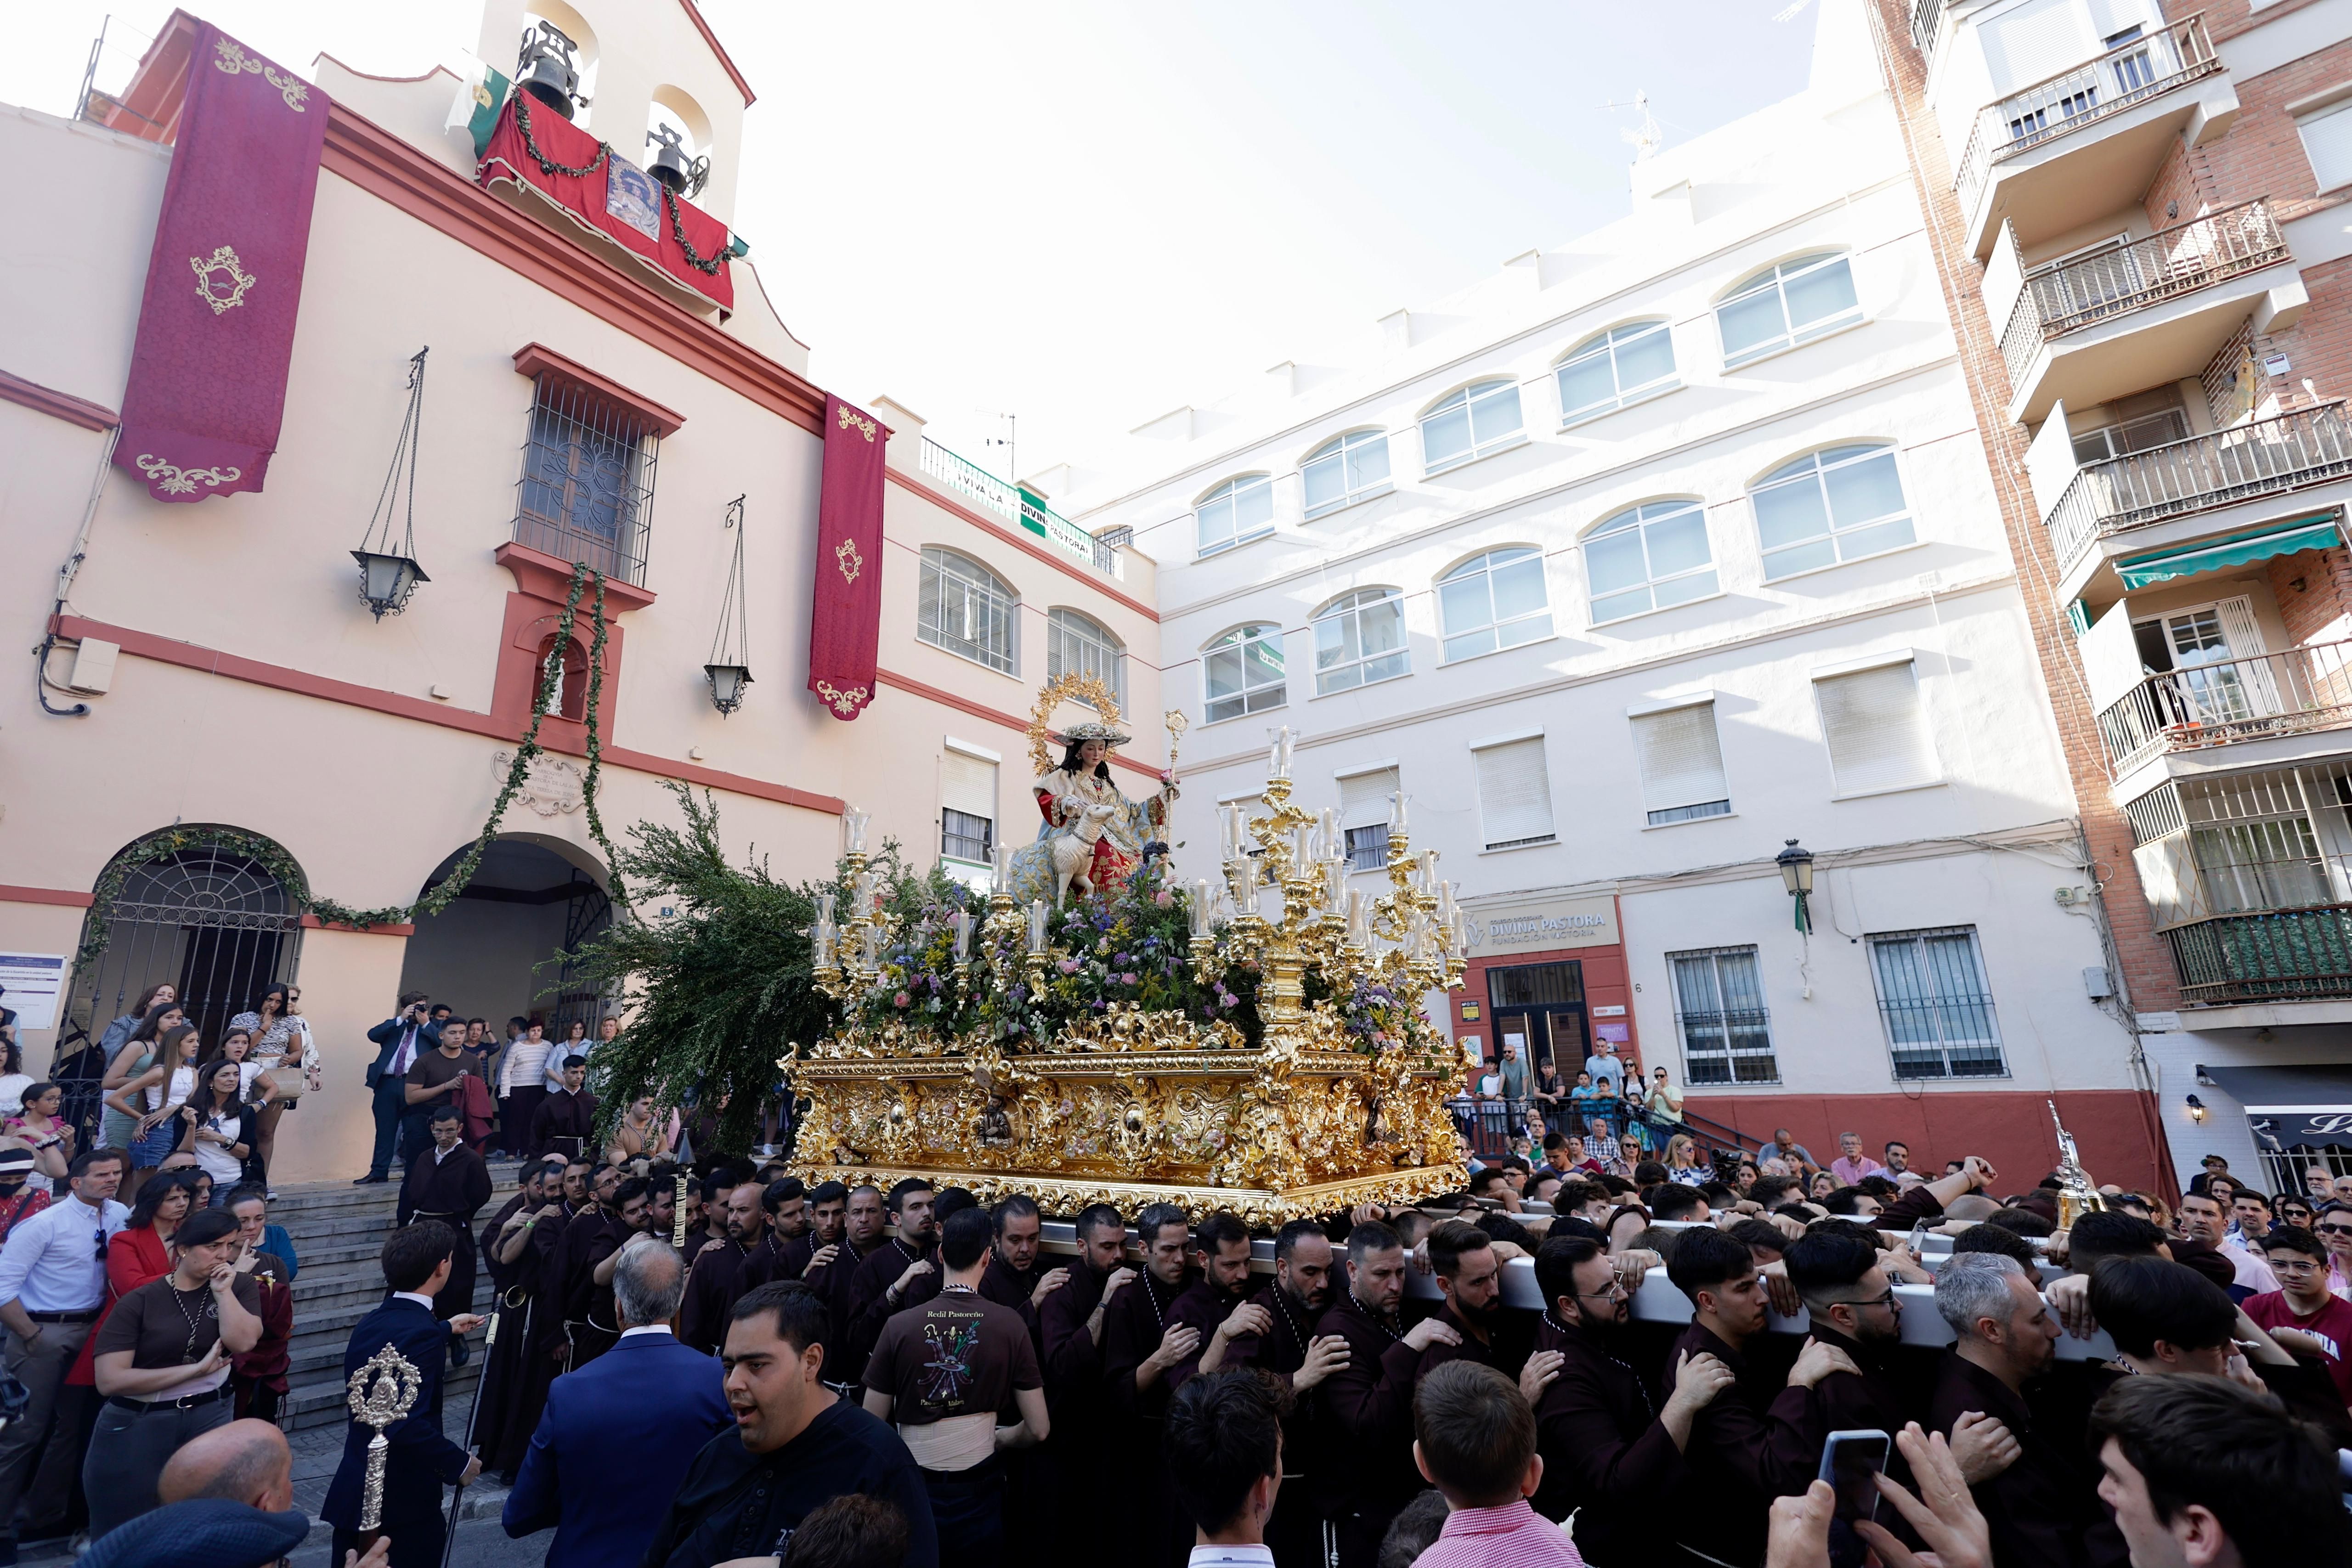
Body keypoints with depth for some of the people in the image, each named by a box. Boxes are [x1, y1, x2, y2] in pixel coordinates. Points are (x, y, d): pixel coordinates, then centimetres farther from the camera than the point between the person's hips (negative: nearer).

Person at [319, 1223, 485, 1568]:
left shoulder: (373, 1321, 2)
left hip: (355, 1491, 8)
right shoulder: (421, 1332, -27)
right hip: (402, 1500, -8)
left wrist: (446, 1328, 38)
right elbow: (408, 1423, -33)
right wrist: (459, 1463, -19)